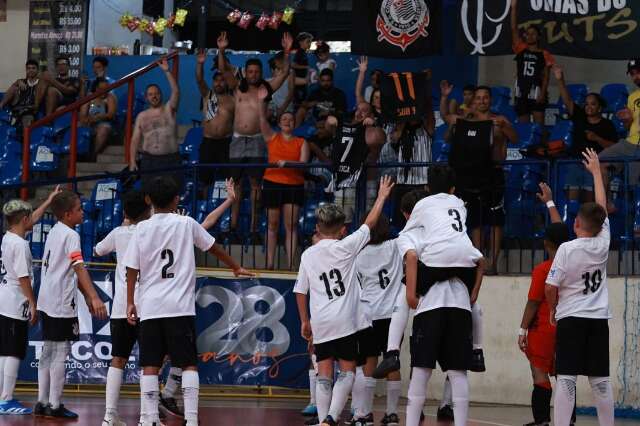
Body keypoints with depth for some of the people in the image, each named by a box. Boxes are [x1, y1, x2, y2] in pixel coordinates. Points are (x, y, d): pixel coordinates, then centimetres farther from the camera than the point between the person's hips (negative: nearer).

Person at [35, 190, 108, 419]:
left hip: (46, 302, 9)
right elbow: (79, 268, -26)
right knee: (60, 353, -4)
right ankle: (55, 405, -3)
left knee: (48, 353, 14)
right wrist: (94, 297, -34)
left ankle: (42, 402, 18)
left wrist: (87, 296, 25)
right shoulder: (70, 235, -13)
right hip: (61, 304, -9)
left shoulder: (54, 232, 15)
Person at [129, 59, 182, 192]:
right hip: (149, 160, 1)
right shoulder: (142, 116, 12)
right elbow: (135, 139, 9)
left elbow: (176, 92, -9)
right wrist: (133, 161, -1)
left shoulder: (169, 110, 6)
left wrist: (167, 71, -16)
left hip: (171, 159, -1)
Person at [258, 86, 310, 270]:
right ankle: (270, 263, 6)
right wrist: (262, 101, -17)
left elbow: (303, 163, -4)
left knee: (291, 226, -4)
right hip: (272, 183, 1)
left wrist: (287, 163, -20)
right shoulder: (272, 138, 9)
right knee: (272, 225, 4)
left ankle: (291, 264, -7)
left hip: (294, 185, -1)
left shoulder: (301, 143, 7)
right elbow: (263, 119, -4)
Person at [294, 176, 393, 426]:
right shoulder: (345, 247, -2)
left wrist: (304, 321, 22)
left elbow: (300, 291, 11)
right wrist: (382, 197, 18)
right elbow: (369, 224, 6)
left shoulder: (308, 255, 7)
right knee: (347, 372, 2)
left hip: (320, 322, 3)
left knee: (324, 375, 7)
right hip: (345, 321, -3)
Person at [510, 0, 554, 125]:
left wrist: (543, 93, -12)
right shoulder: (521, 49, 9)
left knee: (538, 125, -7)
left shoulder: (544, 54, 3)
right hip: (521, 91, 3)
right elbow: (514, 28, 2)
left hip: (536, 91, -3)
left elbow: (546, 76, 1)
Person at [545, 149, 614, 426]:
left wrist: (553, 309, 10)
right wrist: (596, 171, 23)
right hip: (599, 319, 4)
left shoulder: (567, 249, -11)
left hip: (570, 319, -4)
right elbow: (602, 208, 13)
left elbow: (550, 288, -10)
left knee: (566, 379, -8)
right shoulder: (603, 243, 0)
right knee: (601, 381, 8)